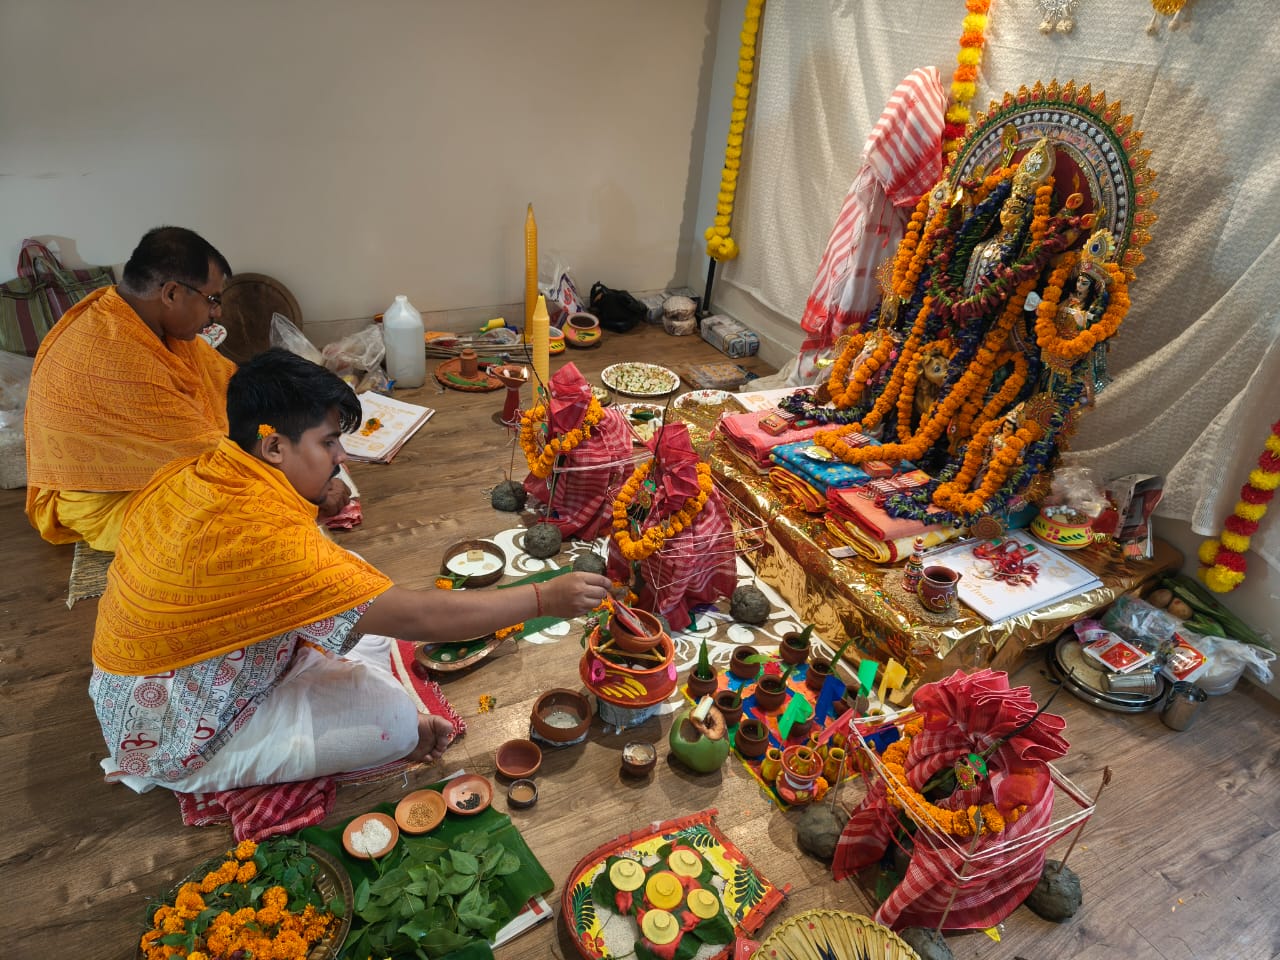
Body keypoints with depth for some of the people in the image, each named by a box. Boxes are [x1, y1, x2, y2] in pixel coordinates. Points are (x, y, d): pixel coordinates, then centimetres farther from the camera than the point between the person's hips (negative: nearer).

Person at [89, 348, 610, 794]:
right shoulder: (263, 532, -35)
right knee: (394, 721, -20)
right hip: (180, 746, -9)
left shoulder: (190, 475, -7)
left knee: (367, 619, 3)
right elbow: (413, 616, -34)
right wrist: (546, 598, -28)